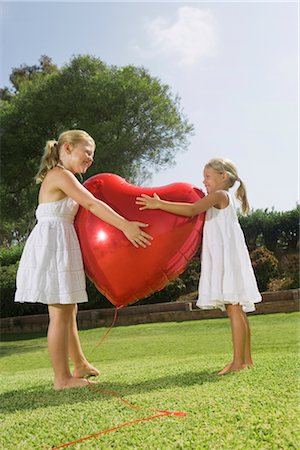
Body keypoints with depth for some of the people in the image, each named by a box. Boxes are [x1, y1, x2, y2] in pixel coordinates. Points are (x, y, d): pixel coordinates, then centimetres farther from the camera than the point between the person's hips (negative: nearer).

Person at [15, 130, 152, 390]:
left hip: (58, 246, 10)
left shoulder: (57, 176, 20)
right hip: (53, 244, -10)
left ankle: (80, 365, 30)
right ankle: (62, 378, -1)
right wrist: (125, 226, -23)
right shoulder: (61, 174, -11)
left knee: (67, 311, 17)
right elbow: (92, 204, -20)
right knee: (61, 313, -7)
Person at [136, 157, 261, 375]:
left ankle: (238, 361, -13)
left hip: (228, 257, -10)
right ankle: (246, 358, 14)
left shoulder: (219, 195, -7)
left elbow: (192, 210, -21)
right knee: (236, 309, 10)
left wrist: (160, 204, -22)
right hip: (222, 260, 10)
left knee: (234, 308, -12)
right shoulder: (222, 199, 24)